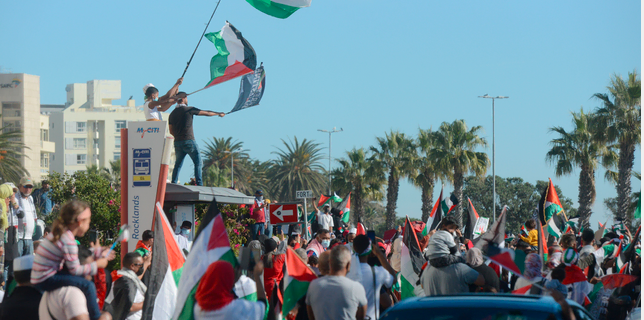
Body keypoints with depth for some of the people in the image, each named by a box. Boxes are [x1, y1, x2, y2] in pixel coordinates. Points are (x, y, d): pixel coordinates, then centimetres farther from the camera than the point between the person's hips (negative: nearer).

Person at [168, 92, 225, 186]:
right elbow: (206, 113, 5)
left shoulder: (172, 114, 10)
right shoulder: (189, 110, -4)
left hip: (177, 142, 5)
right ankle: (199, 183, -6)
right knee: (198, 163, 1)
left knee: (178, 164, 12)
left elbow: (171, 131, 13)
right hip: (189, 141, -5)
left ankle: (173, 183, 4)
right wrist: (218, 113, 20)